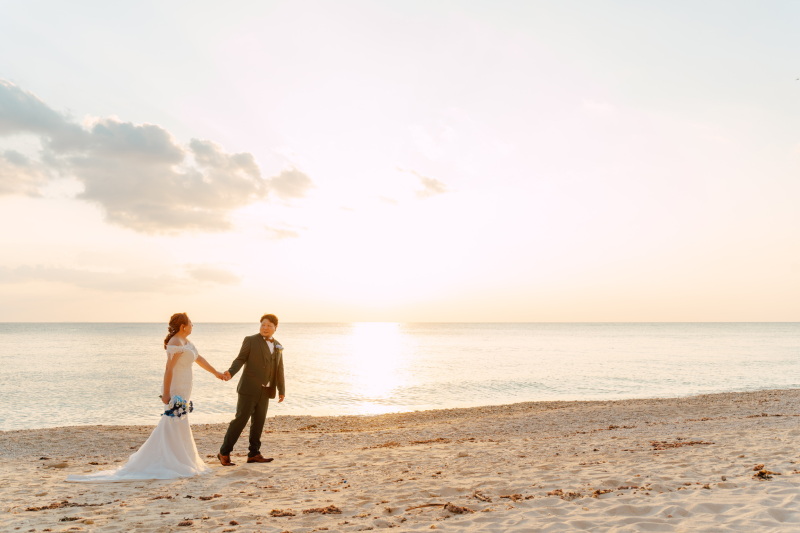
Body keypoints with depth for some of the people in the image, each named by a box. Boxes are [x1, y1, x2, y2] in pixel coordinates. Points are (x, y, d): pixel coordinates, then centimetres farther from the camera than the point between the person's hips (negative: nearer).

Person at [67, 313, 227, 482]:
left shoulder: (185, 342, 12)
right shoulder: (176, 343, -18)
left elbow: (198, 358, 23)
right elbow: (169, 368, -22)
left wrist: (216, 372, 30)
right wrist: (166, 393, -24)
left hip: (182, 390, 10)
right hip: (176, 391, -10)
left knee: (173, 426, 15)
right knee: (174, 426, -4)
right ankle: (172, 465, 3)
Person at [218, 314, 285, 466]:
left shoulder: (278, 347, 13)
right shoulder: (251, 340, -3)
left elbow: (279, 370, 13)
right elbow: (240, 359, -8)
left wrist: (282, 390, 9)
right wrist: (230, 372, -27)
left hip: (265, 391, 5)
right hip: (249, 389, -5)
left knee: (258, 422, 8)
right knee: (240, 419, -6)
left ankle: (254, 454, 17)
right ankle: (224, 452, 4)